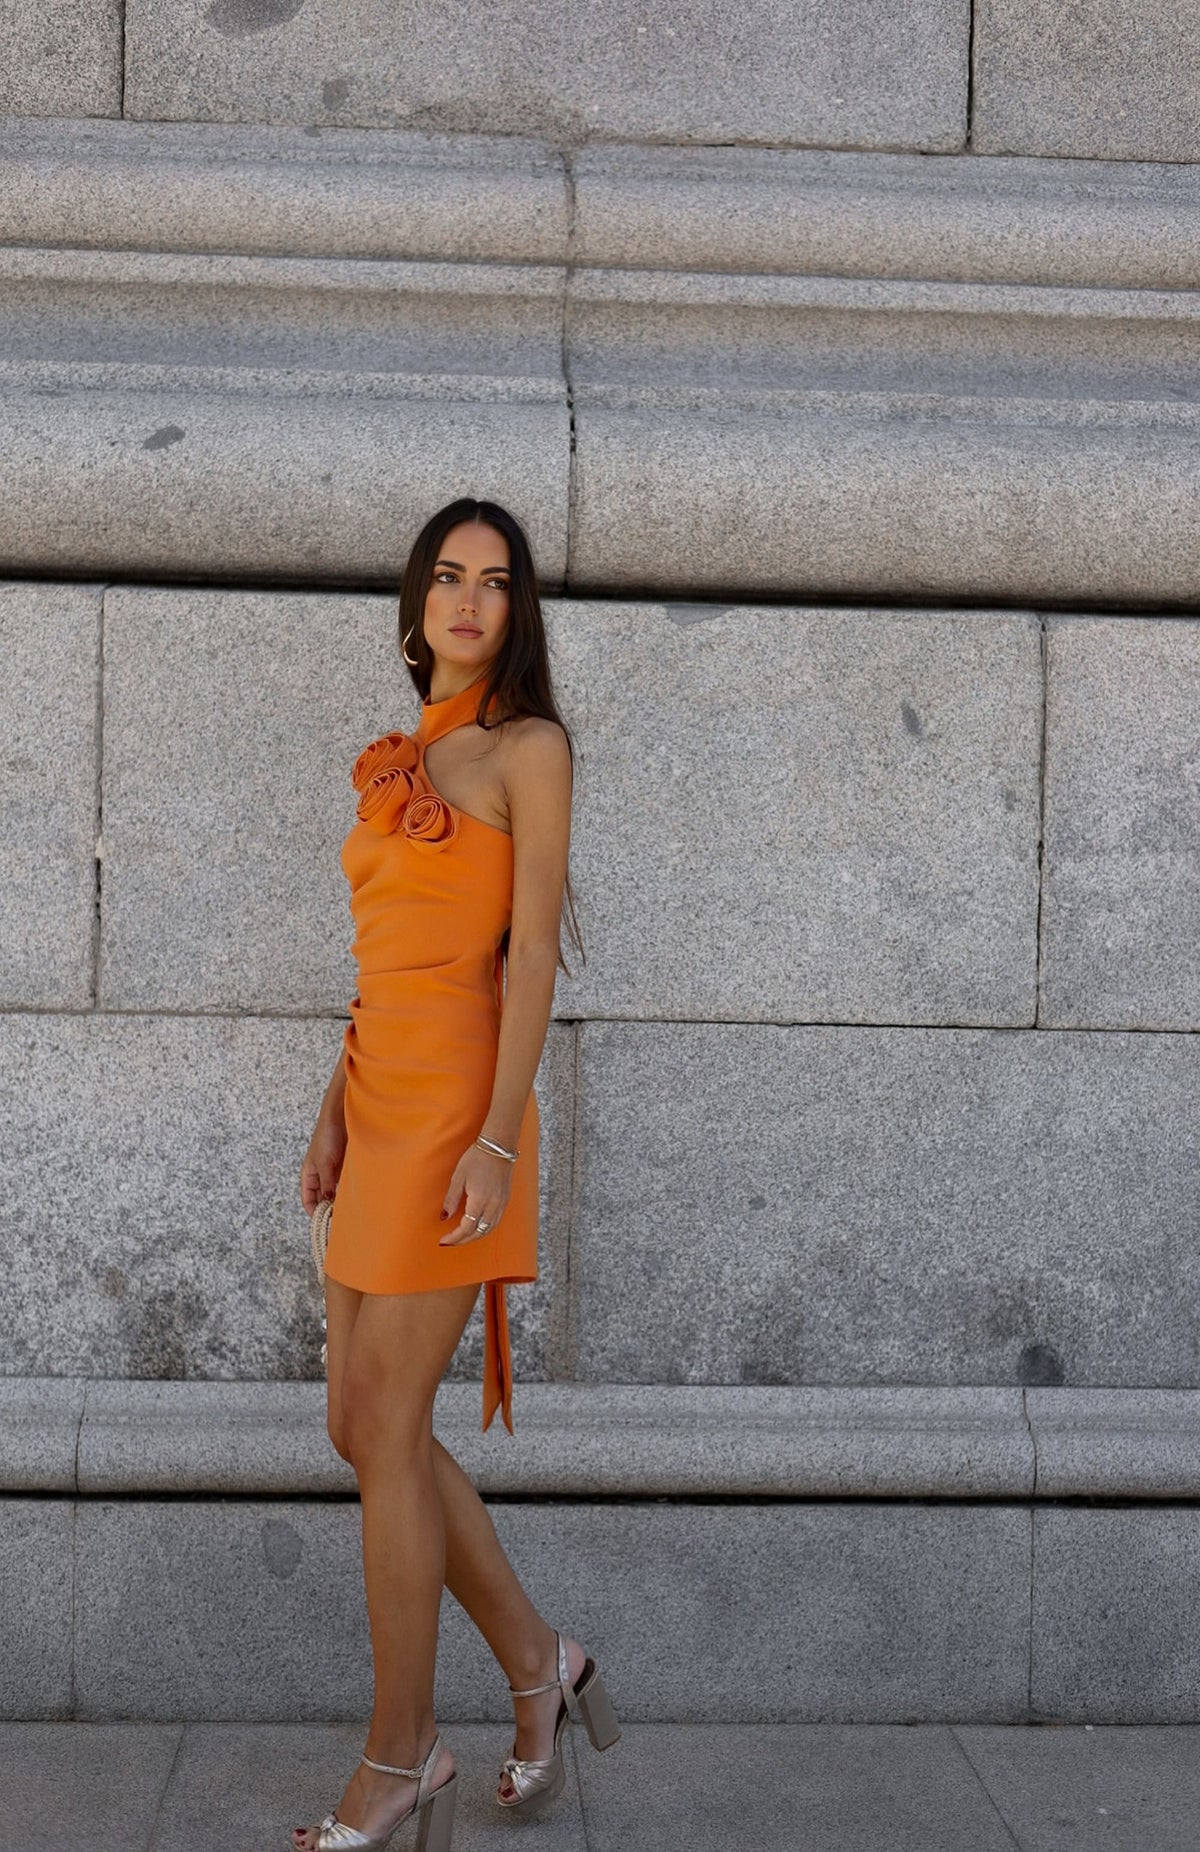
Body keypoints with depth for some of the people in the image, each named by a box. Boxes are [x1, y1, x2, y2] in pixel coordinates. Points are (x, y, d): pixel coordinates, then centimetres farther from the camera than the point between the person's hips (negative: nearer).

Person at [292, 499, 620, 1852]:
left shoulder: (527, 748, -3)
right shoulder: (400, 762, 18)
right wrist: (335, 1115, 14)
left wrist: (498, 1138, -17)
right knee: (364, 1425, 9)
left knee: (385, 1432, -4)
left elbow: (532, 954, -10)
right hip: (378, 1094, 8)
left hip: (455, 1100, -8)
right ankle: (536, 1664, 25)